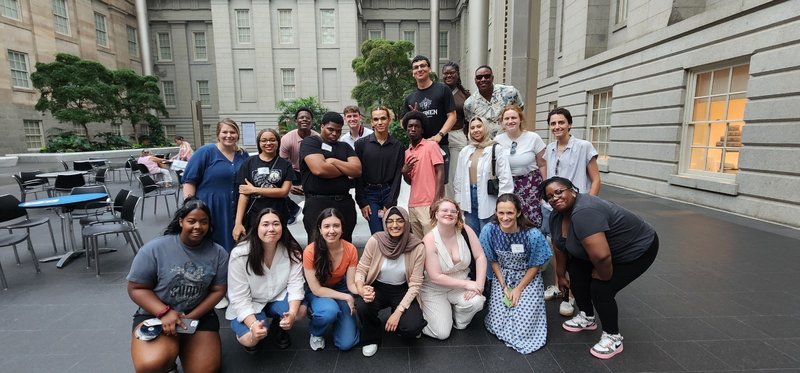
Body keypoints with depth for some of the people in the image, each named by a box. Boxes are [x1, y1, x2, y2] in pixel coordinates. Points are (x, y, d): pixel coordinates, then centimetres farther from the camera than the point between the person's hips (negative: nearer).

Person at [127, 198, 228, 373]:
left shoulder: (218, 253, -4)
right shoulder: (155, 248, -10)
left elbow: (218, 290, -1)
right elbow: (136, 288, -6)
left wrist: (191, 317, -14)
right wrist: (165, 312, -21)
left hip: (199, 316, 2)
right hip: (155, 315, -2)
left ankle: (182, 346, 21)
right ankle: (166, 357, 8)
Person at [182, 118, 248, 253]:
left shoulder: (243, 155, 8)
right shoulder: (205, 152, -5)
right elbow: (189, 180, -7)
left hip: (235, 211, 4)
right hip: (208, 209, -4)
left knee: (232, 247, 11)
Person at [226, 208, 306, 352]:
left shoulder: (292, 251, -15)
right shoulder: (240, 254, -22)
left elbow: (295, 285, -18)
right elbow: (239, 298, -21)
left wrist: (292, 313, -37)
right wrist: (253, 324, -36)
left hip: (279, 298, 2)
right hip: (247, 306, -2)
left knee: (300, 310, -27)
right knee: (250, 339, -28)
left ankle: (280, 327, 8)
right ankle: (247, 335, 11)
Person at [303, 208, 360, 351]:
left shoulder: (350, 250, -19)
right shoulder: (310, 251, -27)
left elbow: (351, 284, -14)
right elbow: (316, 289, -21)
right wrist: (347, 297, -24)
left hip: (340, 289, 2)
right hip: (317, 293, -2)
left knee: (346, 343, -10)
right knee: (330, 311, -36)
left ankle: (337, 314, 22)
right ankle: (316, 332, 1)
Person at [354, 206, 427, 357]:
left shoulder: (417, 247, -16)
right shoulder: (375, 241, -17)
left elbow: (415, 284, -12)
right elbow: (361, 270, -7)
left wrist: (398, 312, -20)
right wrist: (361, 288, -29)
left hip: (402, 291, 0)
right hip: (378, 288, 1)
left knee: (412, 328, -24)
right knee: (362, 306, -31)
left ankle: (398, 320, 16)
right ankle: (372, 338, 3)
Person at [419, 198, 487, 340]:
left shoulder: (465, 230, -12)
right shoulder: (429, 240, -21)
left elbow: (480, 257, -9)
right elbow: (435, 277, -22)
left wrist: (479, 284, -21)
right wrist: (467, 284, -23)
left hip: (461, 284, 3)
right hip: (435, 289, -3)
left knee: (477, 301, -27)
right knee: (442, 333, -12)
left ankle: (459, 321, 6)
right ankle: (429, 311, 20)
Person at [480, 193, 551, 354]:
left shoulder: (533, 235, -23)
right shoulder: (489, 231, -19)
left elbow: (534, 266, -9)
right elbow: (493, 261, -4)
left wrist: (518, 289, -12)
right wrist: (504, 286, -10)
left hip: (528, 278, -2)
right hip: (502, 277, 2)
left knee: (523, 325, -13)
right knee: (498, 323, -7)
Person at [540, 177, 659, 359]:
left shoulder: (584, 212, -37)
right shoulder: (557, 216, -8)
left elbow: (601, 256, -41)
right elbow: (560, 247, 5)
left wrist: (603, 277, -23)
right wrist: (561, 275, 13)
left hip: (637, 249, -8)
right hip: (608, 248, 9)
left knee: (600, 289, -13)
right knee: (576, 270, 5)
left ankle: (613, 338, 8)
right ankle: (587, 318, 23)